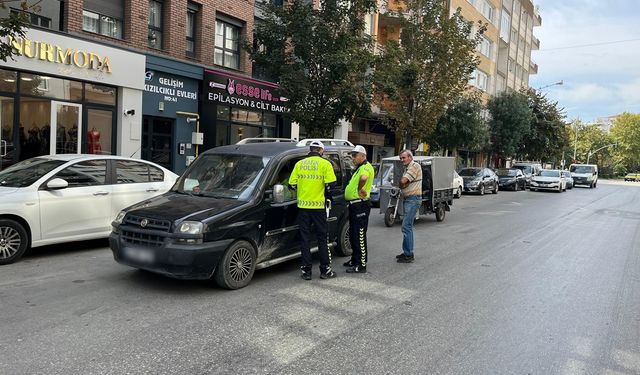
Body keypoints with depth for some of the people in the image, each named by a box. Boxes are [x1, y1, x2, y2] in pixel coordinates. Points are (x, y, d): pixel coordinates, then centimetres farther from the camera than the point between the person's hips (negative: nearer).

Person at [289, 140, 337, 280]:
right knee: (322, 238, 8)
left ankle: (306, 271, 11)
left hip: (303, 206, 3)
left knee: (304, 238, 9)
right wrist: (328, 197, 9)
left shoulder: (299, 164, 7)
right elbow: (330, 185, -10)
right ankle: (325, 270, 13)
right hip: (319, 206, -2)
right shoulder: (325, 164, -3)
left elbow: (292, 184, 3)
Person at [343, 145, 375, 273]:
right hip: (354, 205, 11)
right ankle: (355, 260, 30)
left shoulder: (366, 167, -14)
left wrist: (360, 189, -24)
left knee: (359, 236, -6)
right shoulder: (359, 168, 20)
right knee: (353, 234, 18)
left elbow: (364, 177, -38)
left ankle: (361, 265, -1)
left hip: (360, 205, -11)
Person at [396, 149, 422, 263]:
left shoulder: (415, 166, -12)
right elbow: (403, 183, 16)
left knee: (406, 227, -12)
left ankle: (408, 255, -9)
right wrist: (402, 184, -5)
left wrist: (401, 184, 0)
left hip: (413, 199, -10)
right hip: (407, 199, 10)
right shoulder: (407, 168, 20)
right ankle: (408, 252, 22)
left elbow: (403, 181, -20)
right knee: (408, 227, 14)